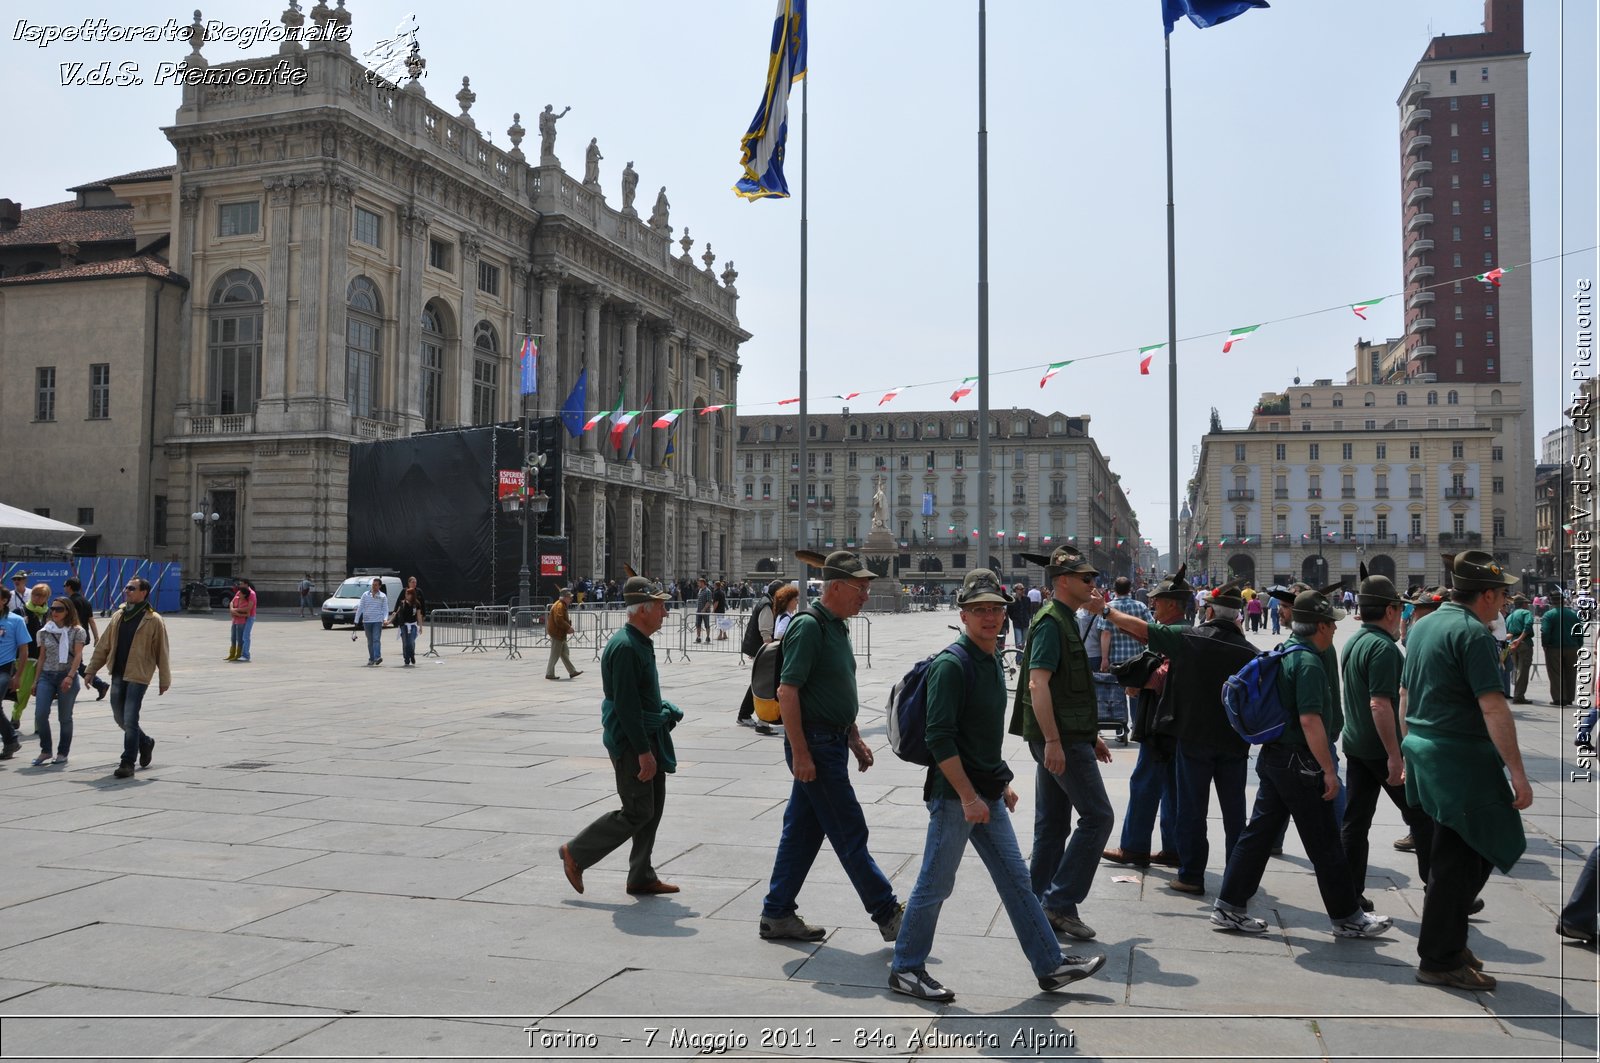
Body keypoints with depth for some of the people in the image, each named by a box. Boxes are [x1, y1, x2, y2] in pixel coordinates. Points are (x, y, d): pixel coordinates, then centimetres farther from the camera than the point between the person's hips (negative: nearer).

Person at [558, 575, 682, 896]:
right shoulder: (625, 647, -21)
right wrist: (644, 752, -23)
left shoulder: (641, 643, 11)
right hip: (630, 742, -10)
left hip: (648, 738, 10)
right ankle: (576, 854, 8)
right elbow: (626, 705, -24)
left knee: (652, 808, 12)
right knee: (637, 813, -4)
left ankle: (642, 877, 21)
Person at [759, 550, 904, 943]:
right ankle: (887, 915, 7)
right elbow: (787, 691, -20)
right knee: (849, 833, -1)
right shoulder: (808, 626, -16)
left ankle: (777, 915, 20)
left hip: (832, 743, 10)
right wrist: (800, 753, -22)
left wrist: (855, 739, 22)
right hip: (814, 744, -10)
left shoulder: (837, 626, 14)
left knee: (802, 831, 13)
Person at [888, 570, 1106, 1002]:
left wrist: (1001, 784, 21)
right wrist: (968, 796, -22)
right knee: (935, 884, 2)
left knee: (1016, 880, 12)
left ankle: (1050, 965, 20)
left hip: (987, 793, 9)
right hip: (954, 794, -9)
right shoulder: (951, 665, -17)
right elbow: (940, 738, -22)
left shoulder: (992, 661, 11)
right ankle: (905, 969, 16)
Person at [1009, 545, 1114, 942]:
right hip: (1062, 738, -10)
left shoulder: (1064, 621, 17)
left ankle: (1041, 908, 17)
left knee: (1052, 825, 12)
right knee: (1097, 816, -7)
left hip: (1064, 737, 10)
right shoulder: (1052, 622, -14)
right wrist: (1053, 741, -27)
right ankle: (1060, 901, -3)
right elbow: (1038, 684, -23)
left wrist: (1091, 737, 23)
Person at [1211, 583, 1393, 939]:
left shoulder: (1284, 653, 11)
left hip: (1272, 758, 10)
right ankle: (1347, 917, 16)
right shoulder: (1308, 662, -19)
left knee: (1259, 831, 11)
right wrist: (1329, 770, -21)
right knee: (1325, 844, 3)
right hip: (1300, 764, -9)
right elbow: (1310, 720, -26)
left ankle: (1229, 907, 13)